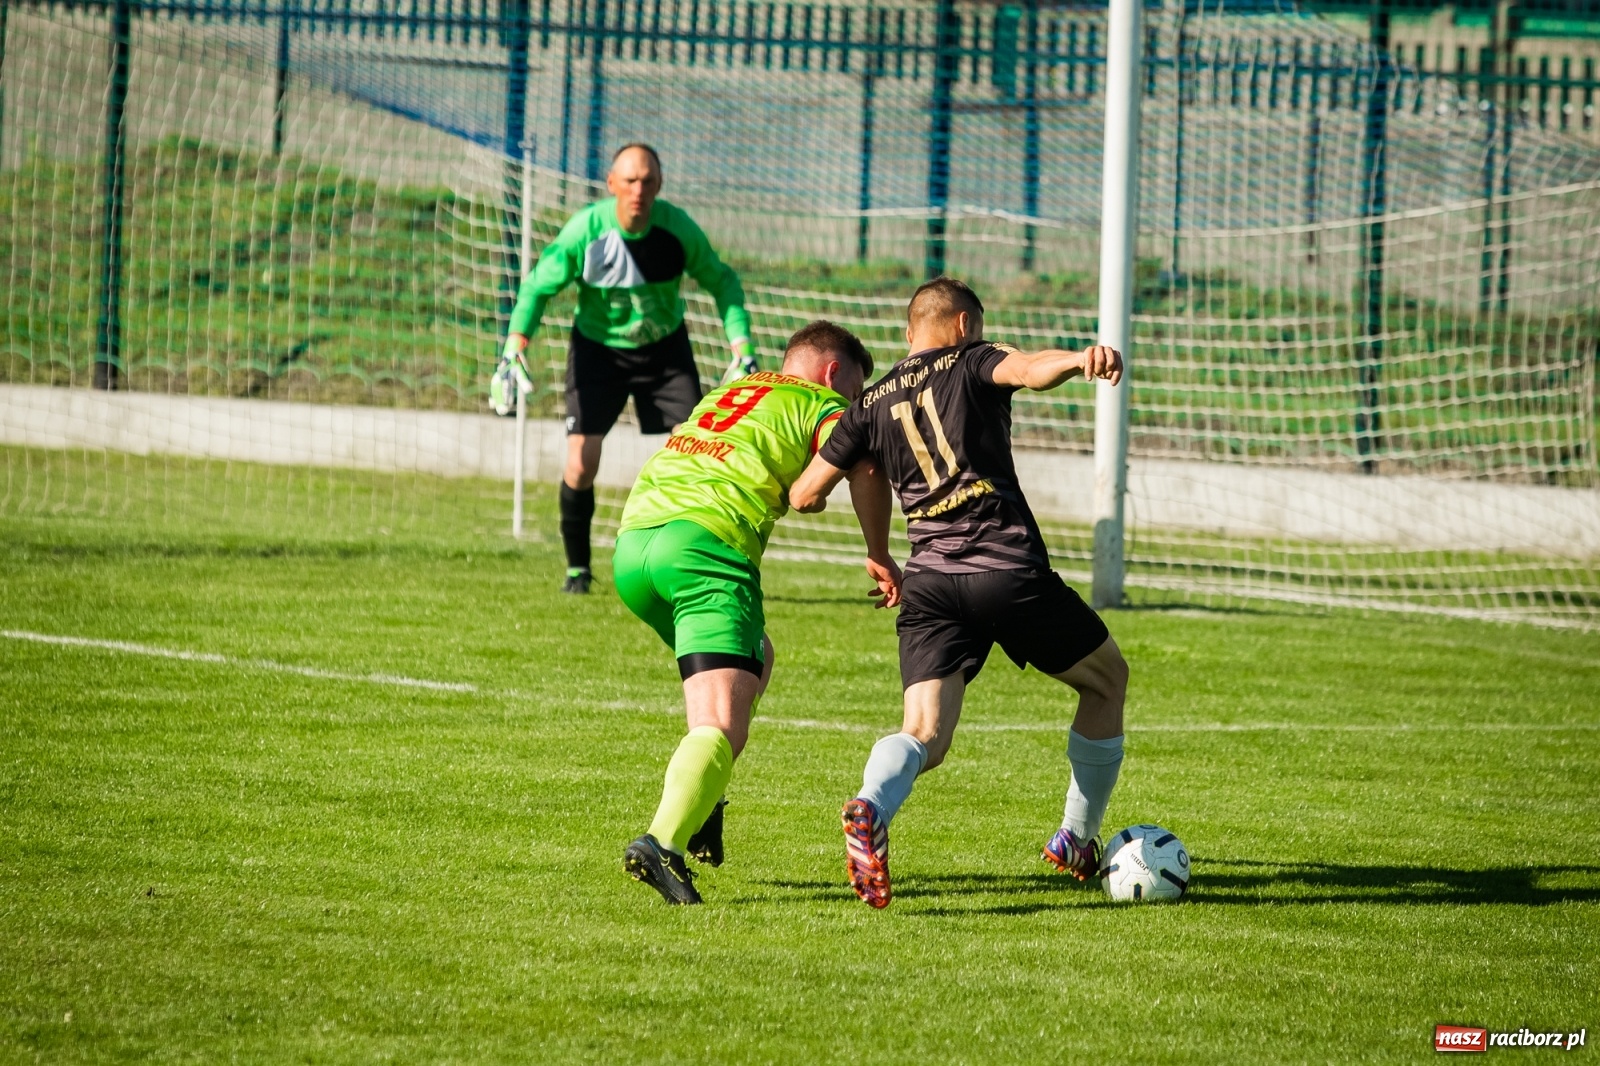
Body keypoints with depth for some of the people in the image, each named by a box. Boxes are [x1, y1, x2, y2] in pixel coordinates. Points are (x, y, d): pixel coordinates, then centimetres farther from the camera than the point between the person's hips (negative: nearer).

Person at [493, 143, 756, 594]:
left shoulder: (678, 228, -17)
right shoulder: (585, 228, -21)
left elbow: (721, 282, -1)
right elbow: (539, 286, -10)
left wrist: (743, 350, -9)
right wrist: (513, 352, -20)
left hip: (665, 349, 1)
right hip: (597, 349, -1)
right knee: (580, 467, -10)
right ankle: (577, 567, 12)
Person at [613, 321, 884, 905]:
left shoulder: (724, 394, 34)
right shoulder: (821, 405, 13)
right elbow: (866, 472, -4)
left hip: (632, 540, 7)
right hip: (704, 544, -7)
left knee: (754, 660, 30)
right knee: (722, 726, -16)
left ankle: (700, 804, 19)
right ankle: (661, 842, -39)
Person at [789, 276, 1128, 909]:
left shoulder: (871, 405, 17)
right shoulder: (971, 363, 7)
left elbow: (805, 496, 18)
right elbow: (1028, 370, -18)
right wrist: (1080, 359, -38)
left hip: (928, 584, 3)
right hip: (1010, 570, -3)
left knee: (926, 734, -5)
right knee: (1108, 680, 22)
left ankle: (870, 810, -40)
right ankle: (1077, 841, 27)